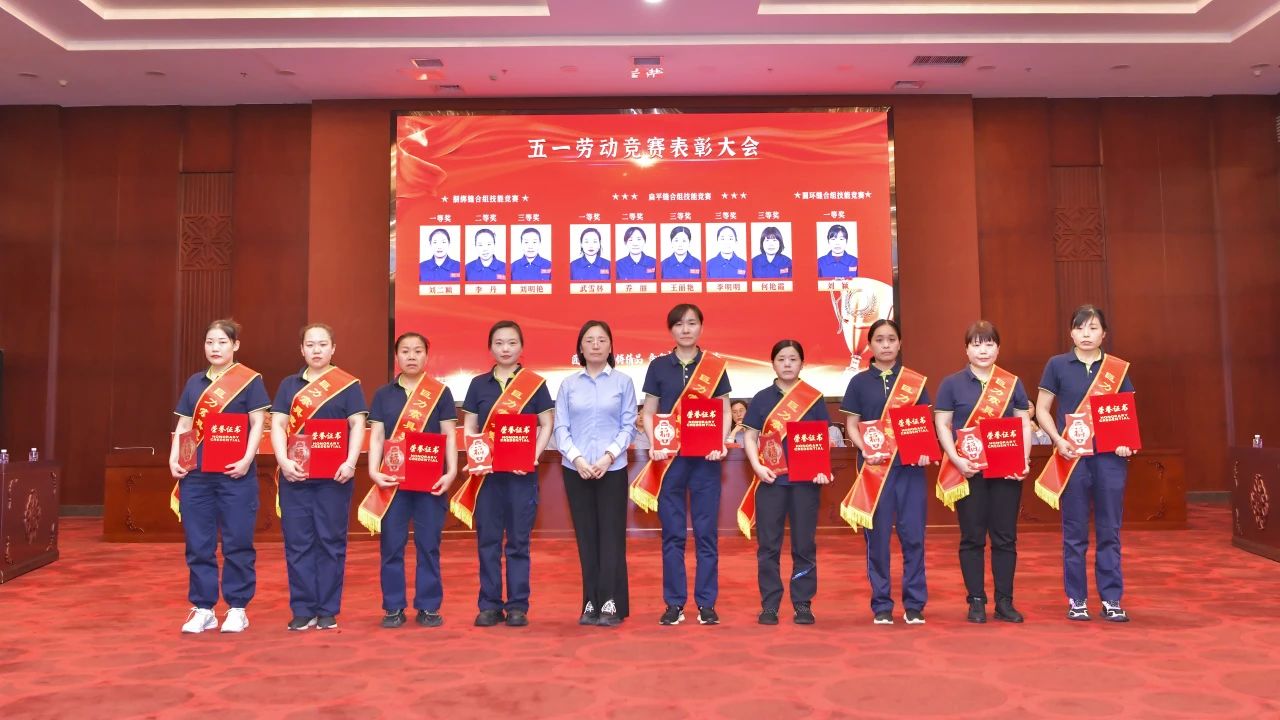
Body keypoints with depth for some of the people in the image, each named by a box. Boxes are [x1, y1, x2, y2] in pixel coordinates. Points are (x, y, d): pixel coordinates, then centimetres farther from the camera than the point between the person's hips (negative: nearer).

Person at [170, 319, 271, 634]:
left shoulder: (250, 380, 0)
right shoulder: (194, 382, 14)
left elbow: (257, 423, -5)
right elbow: (183, 425, 15)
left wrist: (247, 460, -16)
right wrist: (174, 459, 1)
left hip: (234, 474, -5)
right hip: (196, 474, 5)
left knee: (237, 543, 0)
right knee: (198, 545, 8)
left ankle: (237, 609, 11)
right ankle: (203, 608, 18)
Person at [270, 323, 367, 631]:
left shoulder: (348, 385, 3)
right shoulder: (289, 385, 12)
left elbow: (357, 425, -2)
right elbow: (278, 425, 6)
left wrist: (350, 462, -15)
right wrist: (283, 460, -10)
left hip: (333, 476, -3)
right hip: (295, 475, 3)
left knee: (331, 541, 2)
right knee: (297, 542, 4)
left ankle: (328, 610, 11)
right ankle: (303, 610, 13)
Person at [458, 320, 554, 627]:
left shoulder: (535, 383, 2)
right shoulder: (478, 384, 9)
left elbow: (546, 426, 2)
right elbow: (469, 428, 9)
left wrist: (532, 457, -11)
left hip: (521, 472, -2)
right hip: (487, 471, 2)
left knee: (518, 540, 2)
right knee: (488, 539, 5)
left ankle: (518, 606, 11)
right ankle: (489, 605, 14)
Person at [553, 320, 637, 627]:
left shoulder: (623, 382, 4)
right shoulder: (568, 384, 7)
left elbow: (628, 426, 0)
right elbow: (561, 428, 2)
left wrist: (609, 455, -13)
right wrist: (577, 457, -12)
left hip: (612, 469, -1)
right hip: (575, 469, 2)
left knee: (611, 535, 0)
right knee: (586, 536, 6)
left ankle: (612, 604, 6)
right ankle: (591, 603, 14)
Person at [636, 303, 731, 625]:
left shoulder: (715, 366, 6)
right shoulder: (658, 366, 6)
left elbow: (724, 410, 6)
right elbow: (648, 412, 6)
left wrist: (720, 444, -11)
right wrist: (654, 444, -10)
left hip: (705, 458, 0)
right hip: (669, 458, 0)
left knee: (706, 532, 3)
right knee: (672, 533, 5)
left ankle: (706, 603, 13)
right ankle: (674, 603, 14)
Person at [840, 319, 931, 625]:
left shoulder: (915, 381, 8)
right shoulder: (859, 382, 5)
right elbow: (851, 425, 3)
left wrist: (924, 451, -11)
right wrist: (866, 450, -15)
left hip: (910, 466, 1)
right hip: (874, 468, -1)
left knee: (913, 536, 1)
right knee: (877, 537, 3)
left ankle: (914, 604, 14)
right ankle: (881, 605, 14)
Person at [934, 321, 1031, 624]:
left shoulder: (1013, 383, 10)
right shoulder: (952, 384, 3)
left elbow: (1025, 424, 9)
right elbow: (942, 425, 1)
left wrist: (1024, 459, -5)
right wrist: (957, 460, -12)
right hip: (967, 471, -2)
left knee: (1005, 536, 6)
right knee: (972, 537, 3)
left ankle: (1005, 602, 16)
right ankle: (976, 602, 12)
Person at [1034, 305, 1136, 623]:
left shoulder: (1118, 368, 7)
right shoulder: (1058, 365, 2)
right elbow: (1042, 410, 3)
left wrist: (1126, 442, -9)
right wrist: (1059, 441, -11)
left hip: (1110, 457, 2)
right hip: (1073, 457, -1)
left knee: (1110, 532, 6)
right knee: (1075, 533, 5)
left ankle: (1111, 600, 16)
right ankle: (1076, 600, 14)